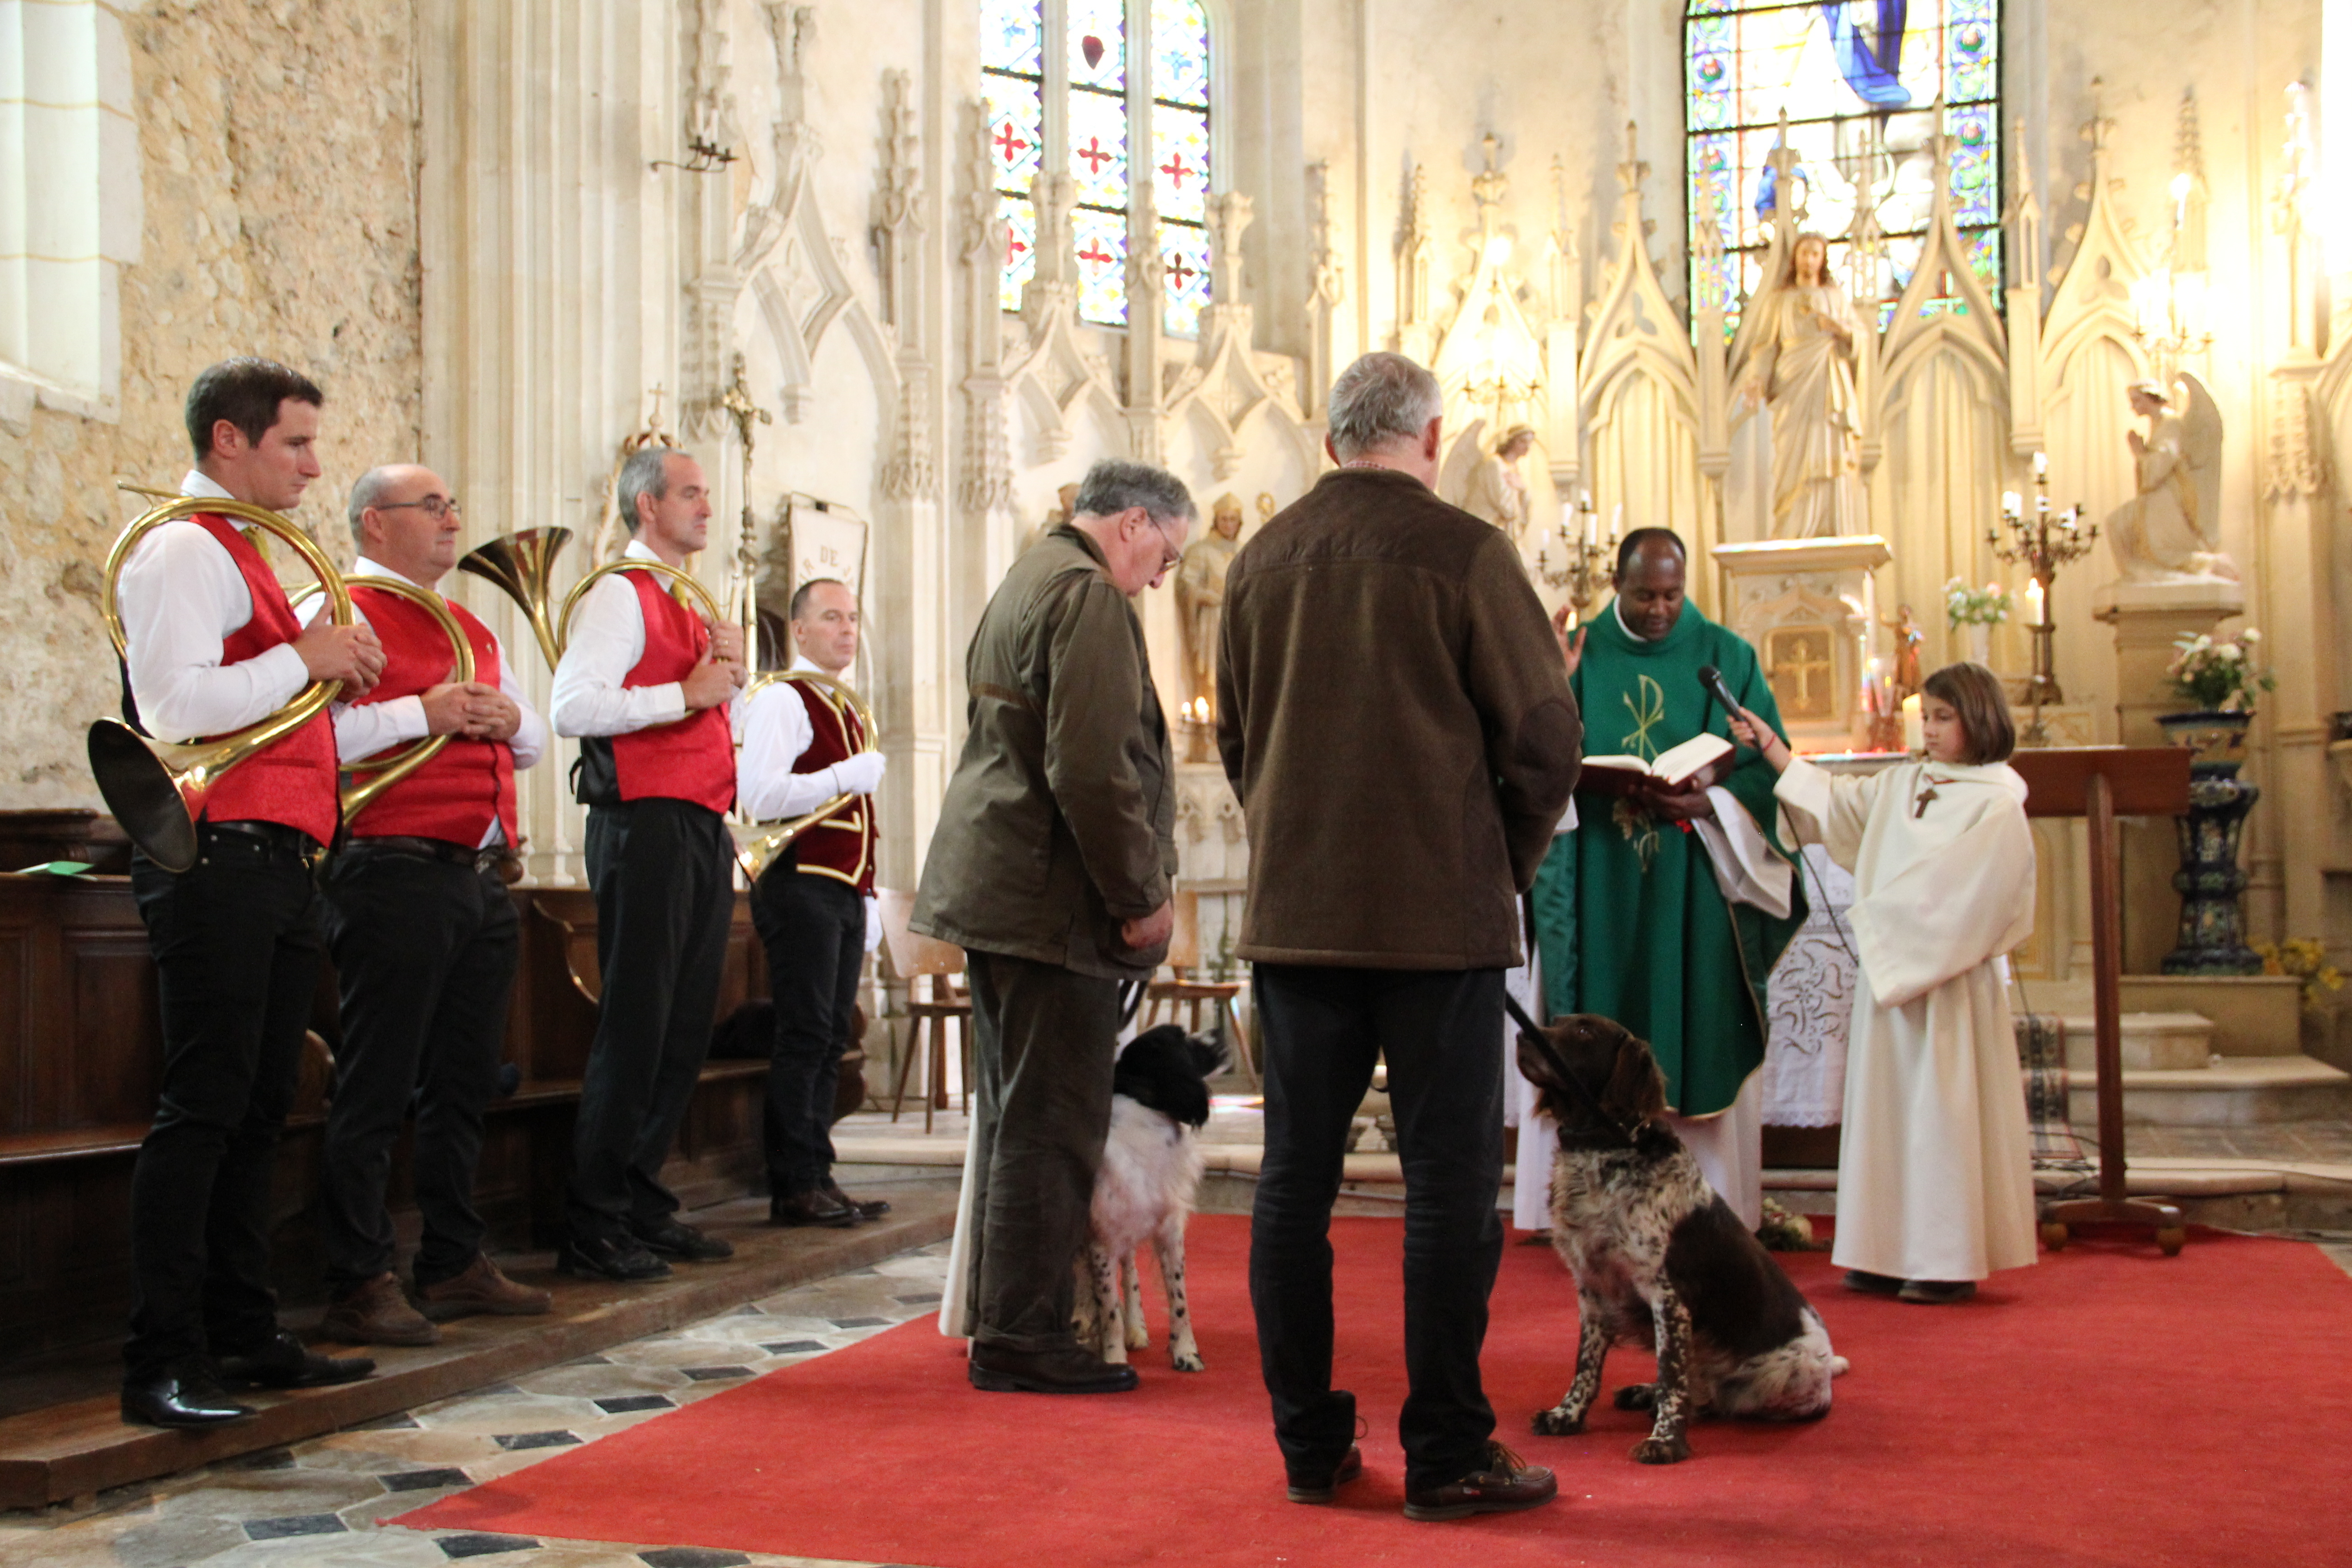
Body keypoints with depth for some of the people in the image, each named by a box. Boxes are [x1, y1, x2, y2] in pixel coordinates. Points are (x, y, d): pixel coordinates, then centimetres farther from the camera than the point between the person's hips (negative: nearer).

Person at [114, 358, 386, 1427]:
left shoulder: (240, 555, 22)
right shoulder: (183, 549, -8)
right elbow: (175, 707, -21)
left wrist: (332, 675, 12)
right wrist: (304, 660, -13)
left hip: (275, 860, 10)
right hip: (220, 859, -10)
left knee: (256, 1109, 12)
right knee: (203, 1108, -8)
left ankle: (242, 1336, 20)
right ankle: (162, 1363, -3)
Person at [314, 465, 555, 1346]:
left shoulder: (472, 628, 23)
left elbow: (536, 742, 25)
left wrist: (510, 719, 3)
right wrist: (423, 715, -17)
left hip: (483, 877, 8)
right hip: (397, 871, -8)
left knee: (464, 1085, 12)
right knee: (376, 1090, -5)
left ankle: (455, 1265, 21)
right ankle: (358, 1288, 1)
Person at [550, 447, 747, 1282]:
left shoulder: (686, 603, 22)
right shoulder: (620, 594, -5)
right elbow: (572, 708, -18)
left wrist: (731, 673, 8)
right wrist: (687, 692, -18)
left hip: (704, 829, 9)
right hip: (646, 826, -9)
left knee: (685, 1028, 10)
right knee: (635, 1026, -7)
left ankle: (643, 1206, 19)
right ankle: (594, 1229, -1)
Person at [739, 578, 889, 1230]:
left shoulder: (847, 711, 22)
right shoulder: (781, 700, -6)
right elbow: (758, 795, -19)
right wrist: (846, 777, -20)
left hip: (845, 891, 9)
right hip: (801, 884, -9)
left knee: (832, 1037, 9)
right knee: (805, 1036, -9)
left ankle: (815, 1177, 14)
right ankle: (795, 1187, -4)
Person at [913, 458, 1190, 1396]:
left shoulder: (1026, 582, 20)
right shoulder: (1088, 596, -13)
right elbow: (1092, 771, -22)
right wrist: (1142, 896, -14)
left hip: (993, 891, 11)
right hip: (1052, 899, -11)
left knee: (1016, 1116, 16)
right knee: (1052, 1124, -5)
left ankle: (1000, 1321, 24)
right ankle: (1022, 1338, 1)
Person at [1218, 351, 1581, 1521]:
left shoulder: (1261, 560, 8)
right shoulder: (1463, 551, -7)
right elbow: (1544, 732, -7)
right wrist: (1510, 860, 8)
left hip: (1291, 910, 5)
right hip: (1440, 913, -4)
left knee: (1296, 1174, 9)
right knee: (1449, 1179, 1)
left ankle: (1309, 1443, 16)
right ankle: (1446, 1455, 5)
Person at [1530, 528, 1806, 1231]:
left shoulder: (1727, 658, 5)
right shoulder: (1579, 656, 6)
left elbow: (1768, 769, 2)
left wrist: (1707, 804, -14)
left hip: (1695, 892, 0)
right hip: (1599, 892, 0)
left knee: (1700, 1036, 0)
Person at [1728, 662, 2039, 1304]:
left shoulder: (1996, 805, -8)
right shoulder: (1903, 783, 12)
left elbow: (1959, 900, -14)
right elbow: (1836, 801, 23)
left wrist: (1879, 921, -9)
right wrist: (1772, 747, 19)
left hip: (1950, 982, -7)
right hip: (1888, 972, 7)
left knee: (1941, 1110, -4)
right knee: (1888, 1108, 8)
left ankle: (1949, 1261, 3)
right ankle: (1894, 1252, 14)